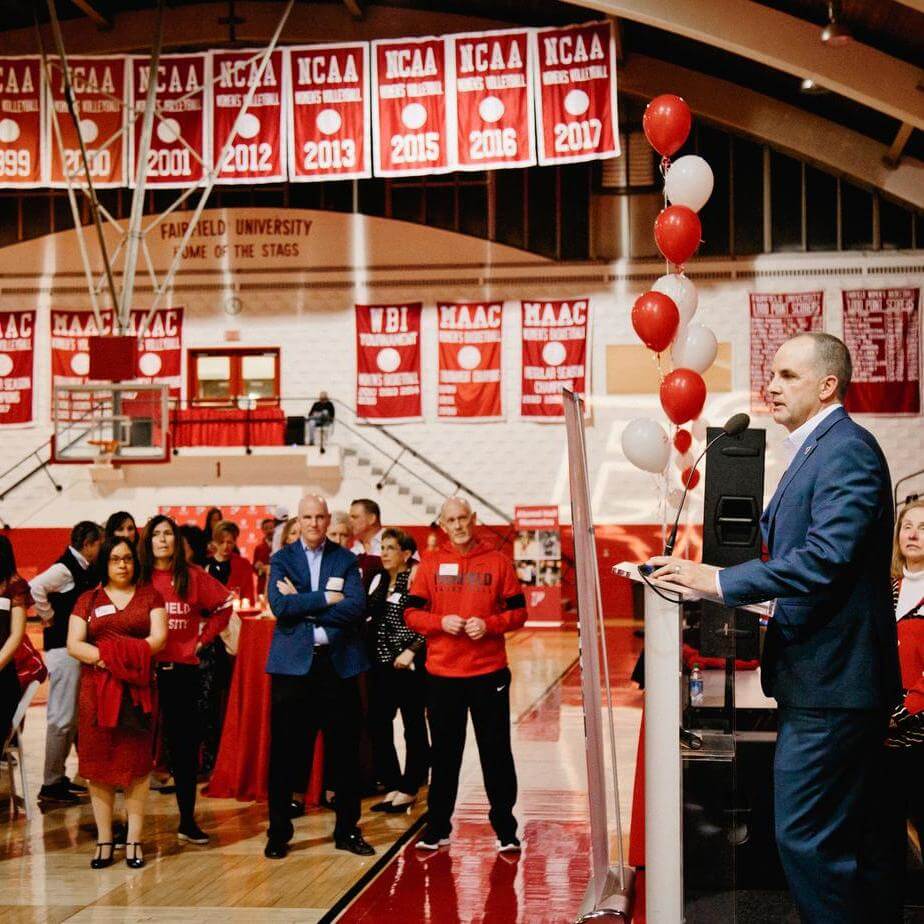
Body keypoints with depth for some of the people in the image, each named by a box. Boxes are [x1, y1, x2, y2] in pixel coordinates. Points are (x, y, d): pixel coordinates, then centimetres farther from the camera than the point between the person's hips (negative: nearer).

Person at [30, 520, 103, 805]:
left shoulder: (83, 569, 12)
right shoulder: (65, 568, -14)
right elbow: (35, 587, -29)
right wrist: (49, 617, -17)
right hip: (63, 647, -9)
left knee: (69, 717, 15)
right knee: (62, 717, -6)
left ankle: (58, 777, 24)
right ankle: (50, 785, 0)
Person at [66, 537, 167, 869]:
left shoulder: (150, 596, 9)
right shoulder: (88, 600, 11)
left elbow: (158, 638, -3)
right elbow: (74, 645, 2)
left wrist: (120, 655, -15)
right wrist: (105, 659, -15)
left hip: (138, 689, -1)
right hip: (97, 690, 1)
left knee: (137, 762, -2)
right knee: (99, 764, 0)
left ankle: (134, 840, 2)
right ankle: (104, 840, 6)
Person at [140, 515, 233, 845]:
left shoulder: (192, 577, 4)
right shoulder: (137, 578, 2)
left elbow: (224, 605, 11)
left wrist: (202, 638, 5)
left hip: (183, 669, 1)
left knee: (185, 744, 6)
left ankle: (187, 821, 13)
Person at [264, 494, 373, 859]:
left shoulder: (346, 559, 7)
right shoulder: (282, 559, 6)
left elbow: (357, 607, -8)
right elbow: (280, 605, -10)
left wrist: (303, 604, -11)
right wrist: (326, 599, -12)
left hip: (339, 663, 1)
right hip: (293, 664, -1)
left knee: (345, 753, 7)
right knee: (285, 754, 2)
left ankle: (347, 830, 18)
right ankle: (278, 832, 13)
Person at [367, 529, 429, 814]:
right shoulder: (379, 580, 11)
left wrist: (411, 651, -17)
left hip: (408, 664, -6)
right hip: (382, 663, 7)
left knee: (413, 726, 4)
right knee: (378, 724, 5)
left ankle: (409, 789, 13)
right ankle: (392, 786, 16)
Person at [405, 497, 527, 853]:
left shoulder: (497, 562, 2)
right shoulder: (430, 565, 5)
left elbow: (518, 612, 2)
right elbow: (411, 613, 3)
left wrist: (488, 624, -15)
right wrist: (441, 622, -14)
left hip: (489, 673, -1)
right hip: (443, 675, 1)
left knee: (496, 752, 5)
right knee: (444, 754, 9)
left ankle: (505, 829, 14)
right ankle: (437, 828, 19)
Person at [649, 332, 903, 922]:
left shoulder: (846, 450, -16)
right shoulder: (818, 450, 17)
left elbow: (825, 557, -27)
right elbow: (770, 535, 21)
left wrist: (719, 581, -24)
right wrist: (696, 566, 10)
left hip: (829, 678, -11)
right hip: (842, 675, 11)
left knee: (806, 835, -8)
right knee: (866, 826, 17)